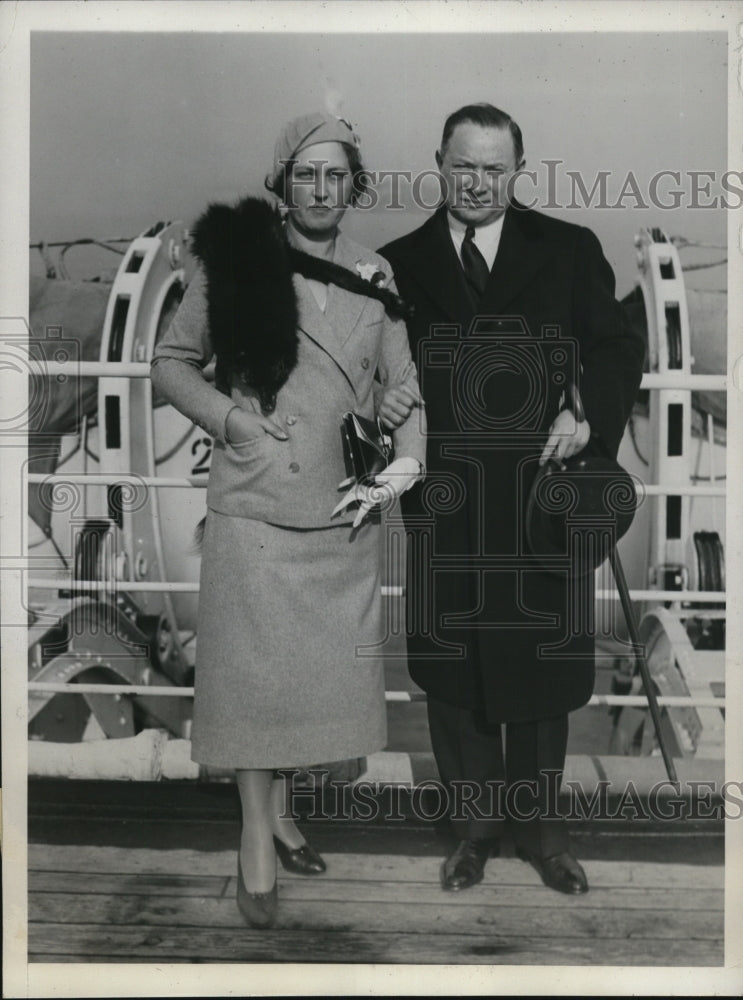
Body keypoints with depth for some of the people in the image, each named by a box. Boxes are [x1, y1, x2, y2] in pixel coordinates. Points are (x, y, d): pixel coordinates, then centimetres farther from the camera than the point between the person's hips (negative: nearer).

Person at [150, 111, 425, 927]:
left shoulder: (375, 277, 7)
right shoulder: (239, 262, -2)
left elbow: (403, 384, 10)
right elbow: (172, 362, 3)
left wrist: (404, 468, -4)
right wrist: (231, 417, -11)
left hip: (343, 512, 4)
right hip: (255, 503, -4)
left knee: (324, 668, 11)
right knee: (254, 668, 0)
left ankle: (279, 808, 32)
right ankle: (256, 841, 14)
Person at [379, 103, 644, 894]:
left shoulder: (570, 251, 5)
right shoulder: (398, 264, 8)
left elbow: (618, 349, 2)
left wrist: (592, 419, -15)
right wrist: (382, 400, -11)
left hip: (547, 494, -1)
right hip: (445, 497, 1)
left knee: (544, 666, 10)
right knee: (451, 670, 9)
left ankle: (538, 824, 29)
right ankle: (474, 823, 27)